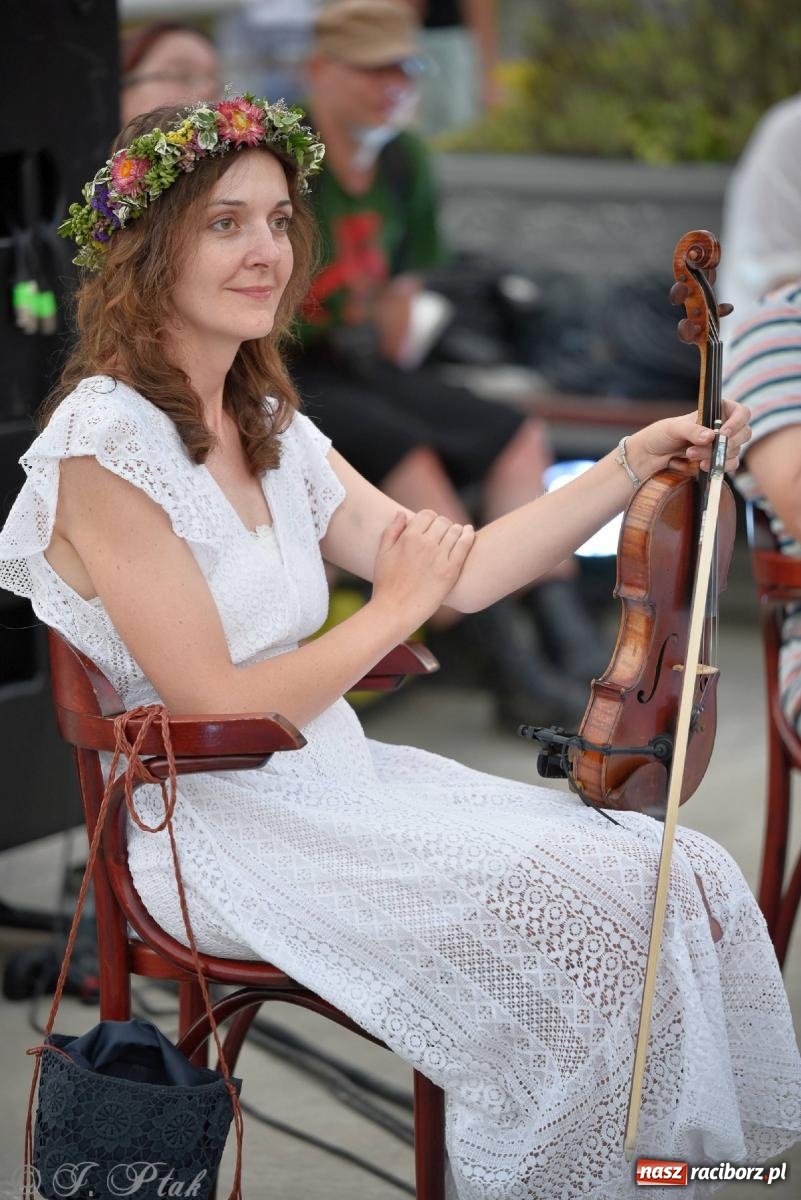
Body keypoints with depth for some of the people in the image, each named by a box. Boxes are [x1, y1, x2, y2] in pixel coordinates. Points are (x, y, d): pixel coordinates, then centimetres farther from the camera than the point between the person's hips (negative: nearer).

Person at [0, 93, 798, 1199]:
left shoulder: (268, 426, 11)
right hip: (220, 837, -8)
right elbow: (218, 714, -18)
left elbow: (457, 571, 9)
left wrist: (632, 466, 2)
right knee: (596, 908, -20)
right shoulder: (106, 441, -15)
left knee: (686, 880, -6)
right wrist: (396, 611, -9)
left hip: (338, 779, 8)